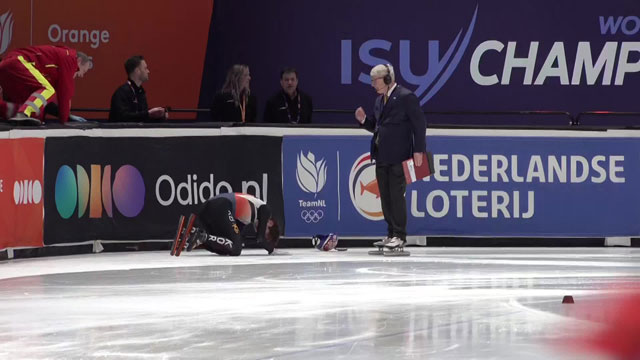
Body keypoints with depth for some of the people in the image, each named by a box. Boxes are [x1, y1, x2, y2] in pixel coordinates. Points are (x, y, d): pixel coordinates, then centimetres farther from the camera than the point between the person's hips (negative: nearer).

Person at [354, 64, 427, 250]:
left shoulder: (406, 97, -8)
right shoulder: (379, 100, 17)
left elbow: (419, 124, -10)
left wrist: (418, 150, -15)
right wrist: (364, 120, 4)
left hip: (398, 157, -8)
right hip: (381, 157, 8)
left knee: (397, 196, -7)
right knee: (385, 197, 10)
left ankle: (399, 236, -3)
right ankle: (391, 234, 16)